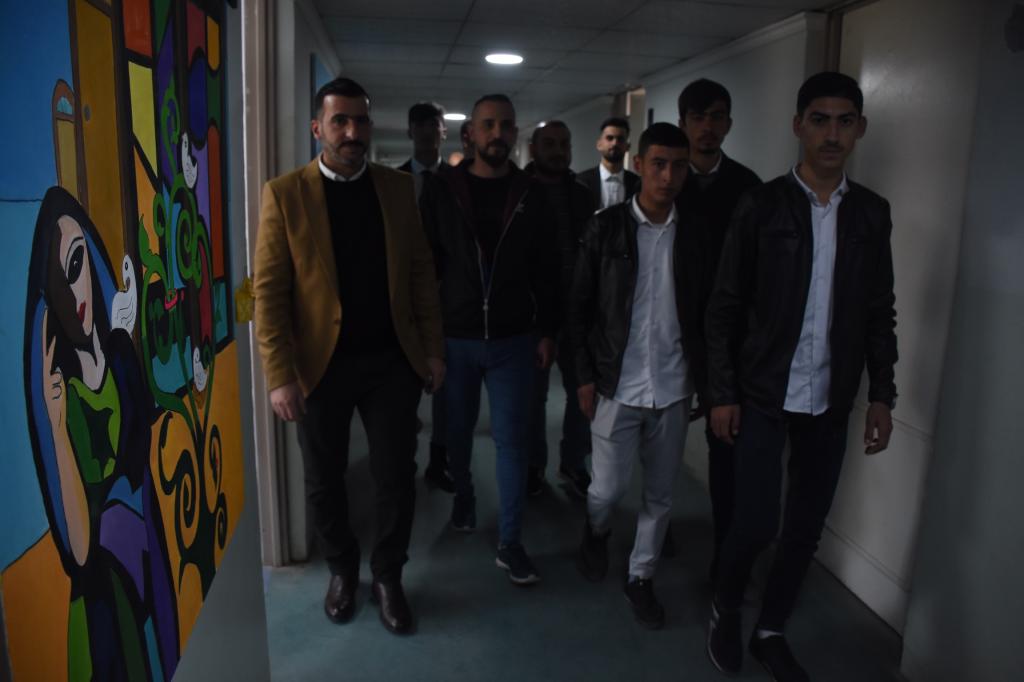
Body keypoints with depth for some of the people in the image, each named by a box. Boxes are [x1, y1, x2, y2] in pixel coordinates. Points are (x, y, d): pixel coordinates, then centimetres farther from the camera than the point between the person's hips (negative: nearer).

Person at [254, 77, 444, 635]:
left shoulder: (398, 188, 4)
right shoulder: (285, 193, -5)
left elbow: (421, 271, 7)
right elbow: (269, 290, -8)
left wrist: (432, 349, 3)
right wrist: (280, 376, -14)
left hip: (392, 361, 2)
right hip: (321, 364, -1)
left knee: (397, 478, 8)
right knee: (324, 481, 14)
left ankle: (388, 576, 32)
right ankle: (342, 569, 40)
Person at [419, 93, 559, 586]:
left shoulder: (530, 195, 1)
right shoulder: (441, 190, -2)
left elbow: (545, 270, 5)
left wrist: (547, 332, 3)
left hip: (513, 340, 0)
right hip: (454, 337, 0)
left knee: (511, 438, 1)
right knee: (458, 428, 15)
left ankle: (509, 543, 13)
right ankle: (463, 494, 44)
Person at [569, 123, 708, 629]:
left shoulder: (695, 233, 2)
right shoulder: (607, 227, -4)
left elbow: (705, 310, 8)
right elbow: (579, 307, -1)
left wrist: (703, 380, 4)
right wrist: (585, 376, -5)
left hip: (673, 387, 3)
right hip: (617, 385, -2)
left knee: (660, 494, 12)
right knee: (608, 488, 7)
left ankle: (641, 577, 32)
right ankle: (596, 532, 41)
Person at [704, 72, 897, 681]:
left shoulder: (873, 212, 5)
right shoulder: (762, 206, -5)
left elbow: (880, 313, 9)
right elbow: (725, 307, -5)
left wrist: (882, 394, 4)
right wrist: (723, 393, -8)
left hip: (831, 402, 4)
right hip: (764, 396, -3)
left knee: (807, 528, 10)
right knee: (757, 523, -3)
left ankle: (772, 631, 31)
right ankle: (727, 613, 26)